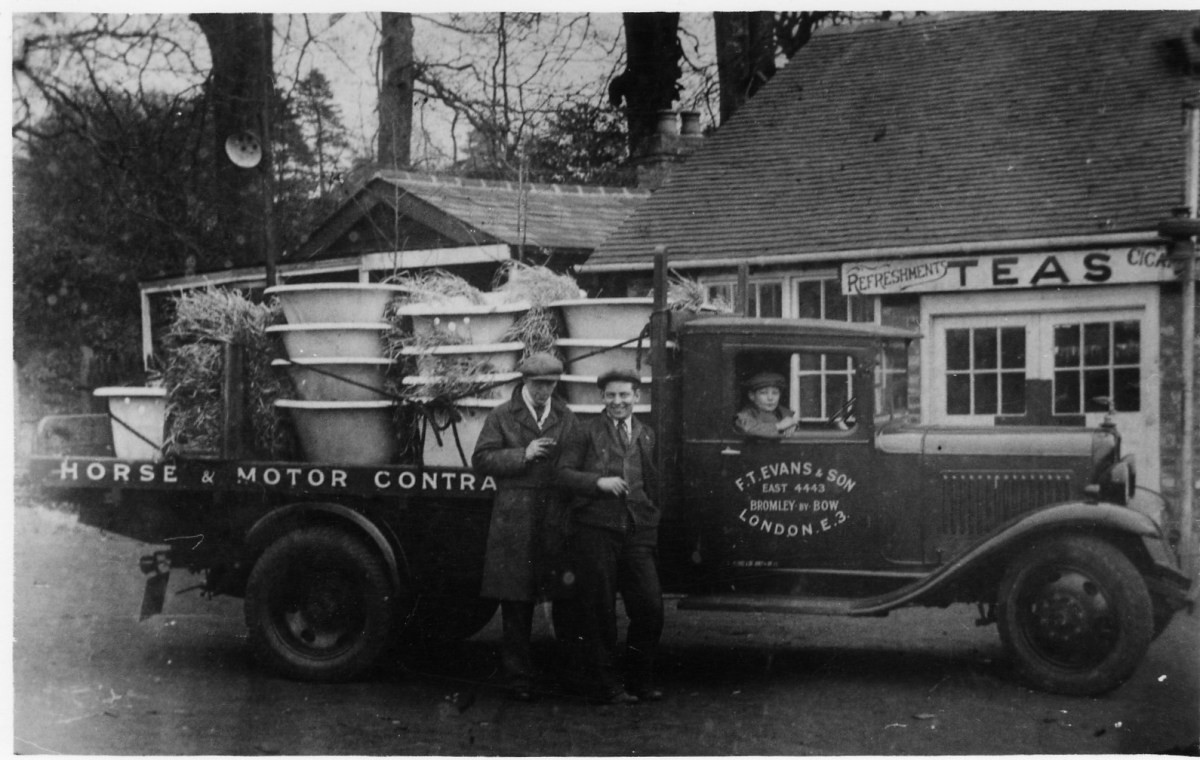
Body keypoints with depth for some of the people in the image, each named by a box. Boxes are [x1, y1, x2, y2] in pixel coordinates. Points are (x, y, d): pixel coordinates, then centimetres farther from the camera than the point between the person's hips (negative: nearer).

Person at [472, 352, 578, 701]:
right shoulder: (502, 417, 7)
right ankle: (518, 679, 7)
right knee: (516, 606, 1)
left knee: (566, 598, 0)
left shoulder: (567, 419, 14)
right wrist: (524, 455, -11)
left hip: (557, 518, 2)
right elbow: (481, 459, 1)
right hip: (514, 518, -2)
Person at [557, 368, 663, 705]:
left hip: (638, 530, 3)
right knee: (599, 612, 1)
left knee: (650, 607, -1)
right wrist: (598, 482, -15)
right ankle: (607, 686, 12)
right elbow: (564, 473, -1)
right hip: (596, 529, -3)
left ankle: (641, 680, 16)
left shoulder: (646, 436, 17)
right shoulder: (586, 432, 4)